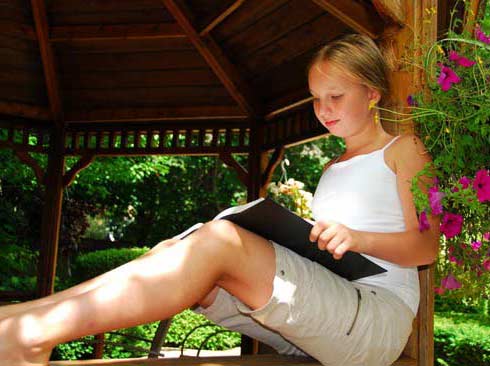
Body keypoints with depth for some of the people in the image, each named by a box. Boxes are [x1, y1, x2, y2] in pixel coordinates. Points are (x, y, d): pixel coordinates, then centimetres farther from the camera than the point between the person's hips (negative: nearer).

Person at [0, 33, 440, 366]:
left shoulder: (404, 149, 11)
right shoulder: (333, 167, 29)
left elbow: (426, 246, 0)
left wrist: (358, 238, -18)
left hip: (379, 315, -6)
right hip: (315, 315, 6)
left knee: (221, 238, -30)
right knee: (173, 251, -15)